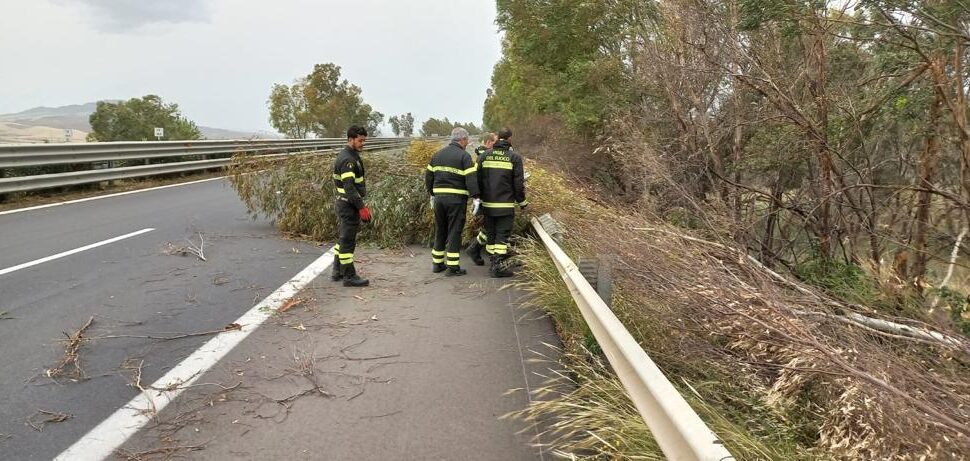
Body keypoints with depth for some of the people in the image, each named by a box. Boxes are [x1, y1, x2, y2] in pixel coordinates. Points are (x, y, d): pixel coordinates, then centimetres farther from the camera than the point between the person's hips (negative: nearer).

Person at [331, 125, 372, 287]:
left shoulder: (352, 155, 14)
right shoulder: (348, 160, -18)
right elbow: (349, 187, -25)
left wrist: (362, 204, 20)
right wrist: (361, 207, -25)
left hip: (344, 204, 11)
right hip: (349, 205, -11)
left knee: (344, 239, 18)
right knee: (348, 241, -4)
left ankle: (338, 272, 28)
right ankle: (349, 276, 2)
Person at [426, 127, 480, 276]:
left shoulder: (438, 154, 13)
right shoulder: (464, 156, -7)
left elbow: (428, 176, 16)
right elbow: (471, 178, -15)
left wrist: (432, 194, 24)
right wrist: (476, 197, -14)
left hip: (439, 198, 6)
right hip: (456, 198, -6)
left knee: (440, 231, 15)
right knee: (454, 232, -1)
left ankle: (437, 263, 21)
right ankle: (453, 266, 0)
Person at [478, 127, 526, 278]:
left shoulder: (485, 156, 5)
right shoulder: (514, 157, -5)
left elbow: (478, 179, 7)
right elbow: (519, 183, -5)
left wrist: (479, 198, 17)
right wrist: (522, 201, 6)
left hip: (487, 204, 4)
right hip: (506, 205, -4)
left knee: (490, 234, 12)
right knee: (502, 235, -1)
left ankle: (492, 264, 18)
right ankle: (500, 266, -4)